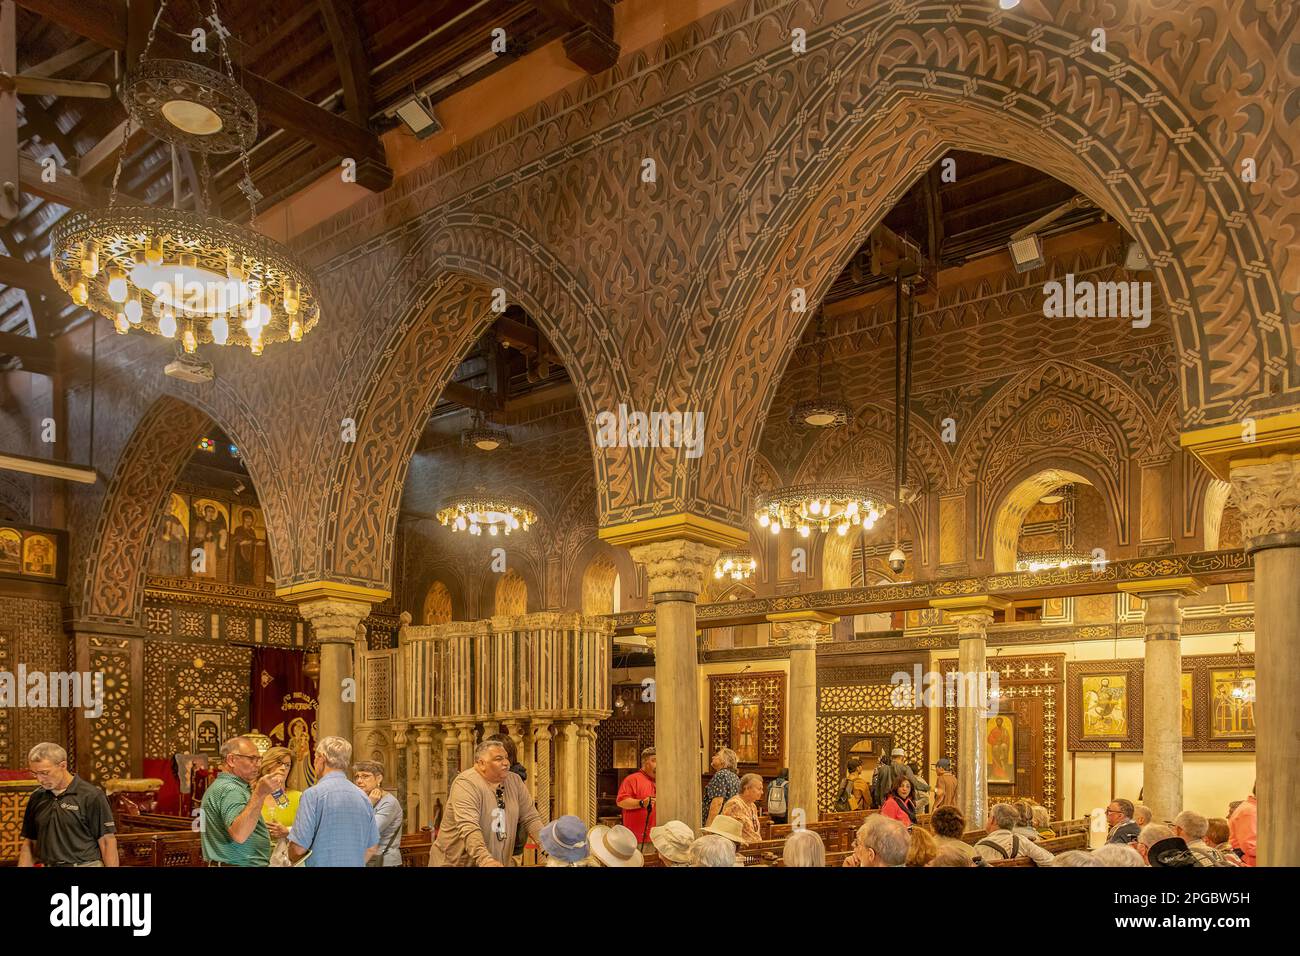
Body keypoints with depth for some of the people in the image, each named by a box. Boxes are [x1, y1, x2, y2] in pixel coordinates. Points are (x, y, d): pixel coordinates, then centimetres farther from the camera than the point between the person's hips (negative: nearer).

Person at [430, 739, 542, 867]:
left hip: (500, 862, 6)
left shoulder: (515, 782, 1)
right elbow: (468, 827, -30)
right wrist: (485, 860, -43)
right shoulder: (466, 783, -19)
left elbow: (531, 818, 4)